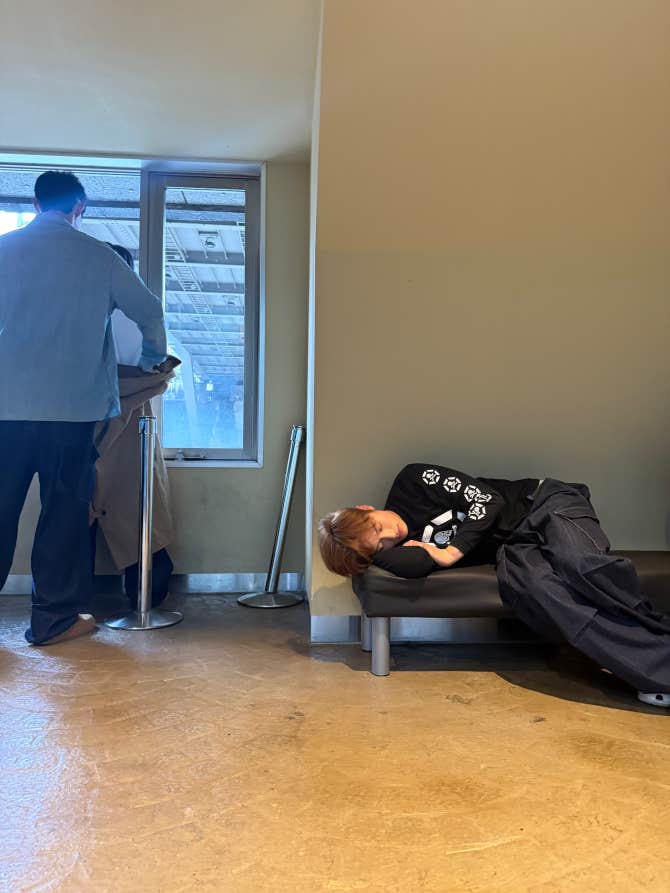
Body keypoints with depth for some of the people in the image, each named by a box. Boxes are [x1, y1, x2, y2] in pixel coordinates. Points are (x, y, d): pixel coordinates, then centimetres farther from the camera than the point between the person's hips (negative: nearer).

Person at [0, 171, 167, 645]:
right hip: (71, 405, -2)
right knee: (64, 509, 6)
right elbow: (149, 310, 8)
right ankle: (54, 617, 12)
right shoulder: (97, 256, 2)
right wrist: (154, 357, 26)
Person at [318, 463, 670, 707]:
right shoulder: (395, 551, 0)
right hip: (513, 549, 2)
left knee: (578, 564, -34)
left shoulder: (412, 482, -9)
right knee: (526, 586, -32)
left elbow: (487, 500, -11)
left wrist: (451, 552, -14)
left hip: (543, 502, -2)